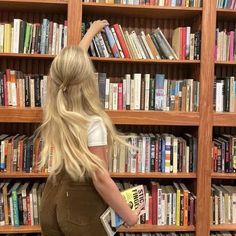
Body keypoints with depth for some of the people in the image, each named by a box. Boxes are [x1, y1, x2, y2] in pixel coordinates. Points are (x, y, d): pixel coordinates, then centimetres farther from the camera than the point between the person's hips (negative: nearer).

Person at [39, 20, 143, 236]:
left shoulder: (54, 112, -3)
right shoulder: (92, 123, -23)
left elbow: (71, 63, 10)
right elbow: (100, 179, -21)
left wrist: (92, 31, 24)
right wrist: (129, 215, -11)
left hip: (52, 202, 6)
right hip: (81, 208, -6)